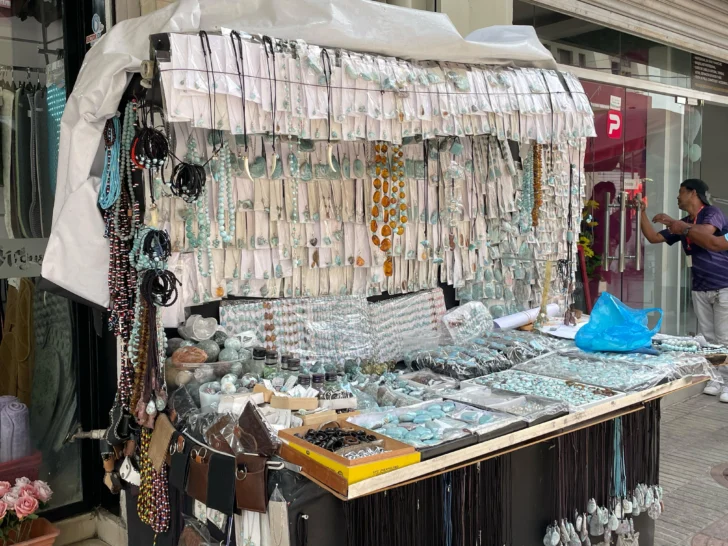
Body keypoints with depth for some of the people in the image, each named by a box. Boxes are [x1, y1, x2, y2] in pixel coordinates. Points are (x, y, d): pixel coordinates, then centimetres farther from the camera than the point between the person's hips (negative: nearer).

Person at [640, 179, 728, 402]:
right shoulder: (683, 224, 13)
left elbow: (704, 233, -28)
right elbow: (653, 237, 14)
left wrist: (680, 226, -20)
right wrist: (642, 213, 8)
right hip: (700, 289, 7)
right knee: (707, 337, 7)